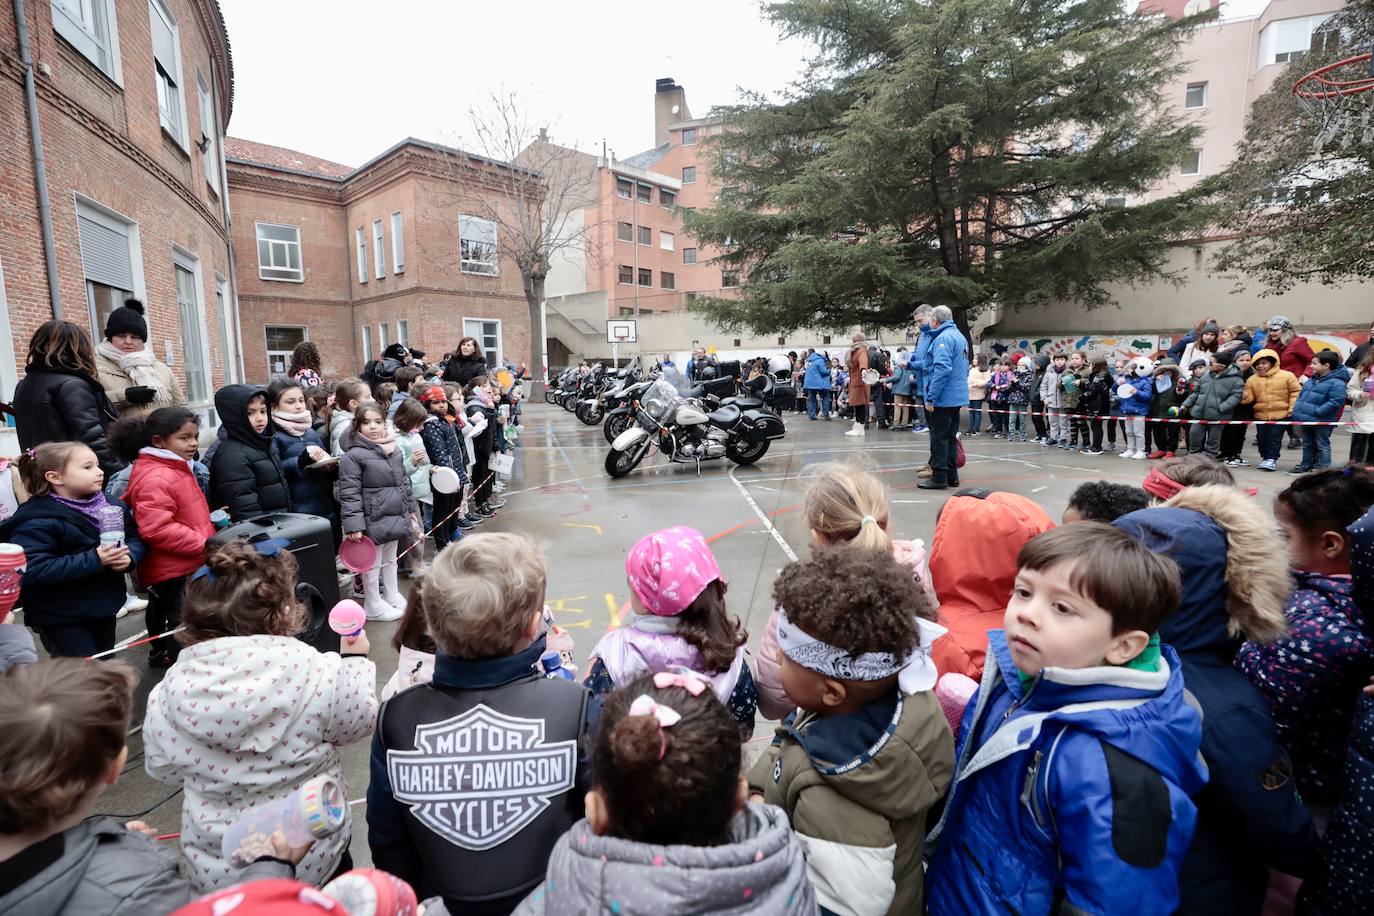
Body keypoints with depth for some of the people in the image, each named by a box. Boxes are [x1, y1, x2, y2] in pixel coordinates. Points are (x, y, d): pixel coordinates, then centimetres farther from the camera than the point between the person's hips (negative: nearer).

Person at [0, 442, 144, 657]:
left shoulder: (111, 505, 0)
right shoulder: (37, 521, -20)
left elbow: (136, 537, 4)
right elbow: (31, 570, -28)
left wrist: (129, 557, -18)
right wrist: (94, 560, -32)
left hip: (104, 605, 6)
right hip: (60, 617, -6)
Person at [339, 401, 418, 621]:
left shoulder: (395, 451, 7)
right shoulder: (352, 456, -14)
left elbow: (404, 482, 17)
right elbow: (349, 494, -16)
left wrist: (411, 509, 18)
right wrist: (353, 525, -20)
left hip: (395, 516, 7)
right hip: (373, 520, -7)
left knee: (390, 559, 21)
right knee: (372, 563, 7)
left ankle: (392, 595, 36)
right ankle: (373, 605, 21)